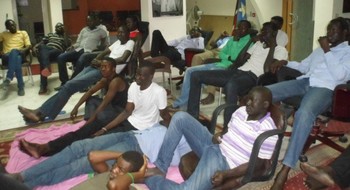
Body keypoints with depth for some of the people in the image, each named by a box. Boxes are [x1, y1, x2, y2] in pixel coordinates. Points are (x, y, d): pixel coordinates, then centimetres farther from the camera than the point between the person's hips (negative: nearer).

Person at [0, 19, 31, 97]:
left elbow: (29, 45, 8)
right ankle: (21, 86, -44)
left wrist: (24, 50, -14)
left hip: (19, 55, 0)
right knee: (17, 59, -38)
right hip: (7, 57, 0)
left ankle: (8, 79, -45)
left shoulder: (23, 33, 19)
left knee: (14, 51, -40)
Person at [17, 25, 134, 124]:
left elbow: (123, 60, -15)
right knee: (69, 85, -10)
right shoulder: (117, 42, 27)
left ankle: (41, 113, -18)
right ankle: (41, 112, -14)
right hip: (99, 66, 8)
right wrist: (96, 60, 1)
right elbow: (104, 53, 25)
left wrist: (102, 62, -12)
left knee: (70, 85, -19)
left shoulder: (130, 43, 2)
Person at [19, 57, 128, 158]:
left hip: (120, 112, -10)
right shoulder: (106, 79, 11)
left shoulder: (116, 81, -18)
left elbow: (104, 104, -22)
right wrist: (76, 107, 0)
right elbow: (90, 92, 11)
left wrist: (90, 121, -22)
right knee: (91, 100, 6)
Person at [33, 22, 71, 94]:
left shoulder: (65, 37, 26)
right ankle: (46, 68, -60)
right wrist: (36, 46, 1)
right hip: (47, 49, 3)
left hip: (57, 51, -3)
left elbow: (68, 44, 3)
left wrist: (64, 33, 9)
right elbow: (42, 42, 23)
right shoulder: (50, 34, 36)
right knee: (42, 46, -37)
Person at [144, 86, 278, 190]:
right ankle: (160, 167, -5)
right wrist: (218, 135, -2)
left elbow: (256, 163, -15)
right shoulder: (242, 111, 6)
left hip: (224, 162, -8)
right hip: (213, 144, 8)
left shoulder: (267, 132, -16)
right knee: (180, 117, -9)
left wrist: (226, 174, -22)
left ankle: (150, 179, -3)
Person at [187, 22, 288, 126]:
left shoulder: (281, 50, 5)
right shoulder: (258, 44, 27)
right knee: (196, 75, -4)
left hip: (252, 77, -7)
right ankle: (192, 118, -4)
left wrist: (272, 47, -4)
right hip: (238, 71, 8)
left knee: (231, 85, -45)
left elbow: (266, 70, -11)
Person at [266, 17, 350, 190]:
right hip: (304, 82, 7)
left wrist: (327, 50, -5)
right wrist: (285, 62, 20)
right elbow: (304, 66, 37)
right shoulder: (320, 49, 31)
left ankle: (285, 170, -41)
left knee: (304, 114, -40)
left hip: (324, 88, -7)